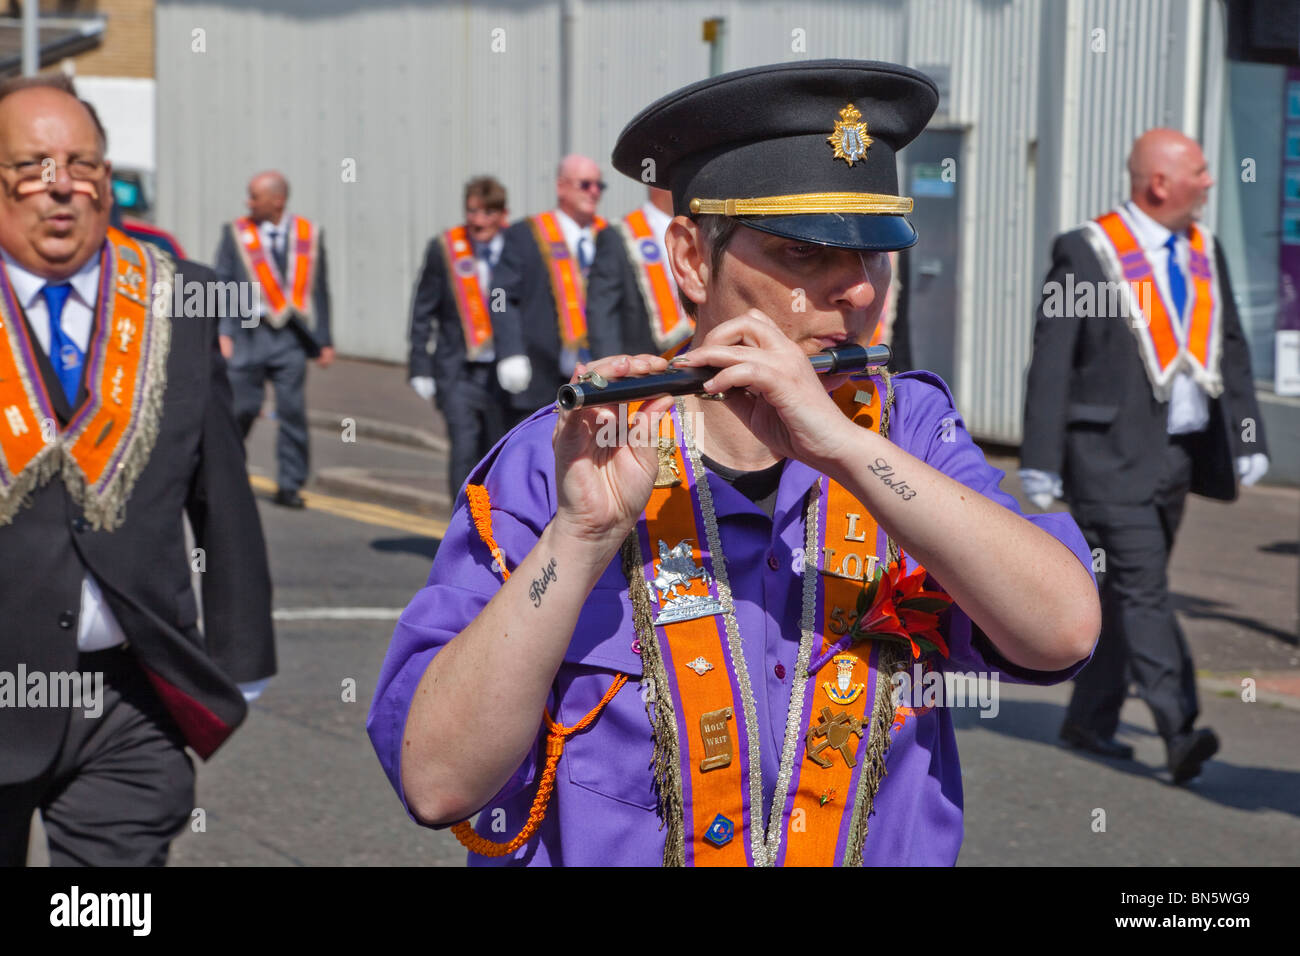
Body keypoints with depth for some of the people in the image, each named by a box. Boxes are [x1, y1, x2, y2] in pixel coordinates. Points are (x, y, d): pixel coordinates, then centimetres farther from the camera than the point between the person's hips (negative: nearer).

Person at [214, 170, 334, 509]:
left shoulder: (309, 235, 8)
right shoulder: (235, 233, 6)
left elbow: (318, 289, 10)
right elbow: (222, 284, 4)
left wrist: (324, 340, 7)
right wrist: (223, 332, -7)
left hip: (291, 339, 1)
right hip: (248, 333, 0)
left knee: (292, 411, -4)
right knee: (241, 408, 0)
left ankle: (289, 486, 4)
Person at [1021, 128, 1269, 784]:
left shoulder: (1204, 249, 12)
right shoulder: (1086, 252, -7)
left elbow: (1231, 349, 16)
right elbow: (1051, 360, -8)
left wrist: (1248, 440, 9)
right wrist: (1041, 461, -12)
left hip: (1182, 452, 6)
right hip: (1110, 453, -6)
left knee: (1126, 588, 12)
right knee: (1142, 588, -11)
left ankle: (1090, 718, 23)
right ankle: (1178, 733, -15)